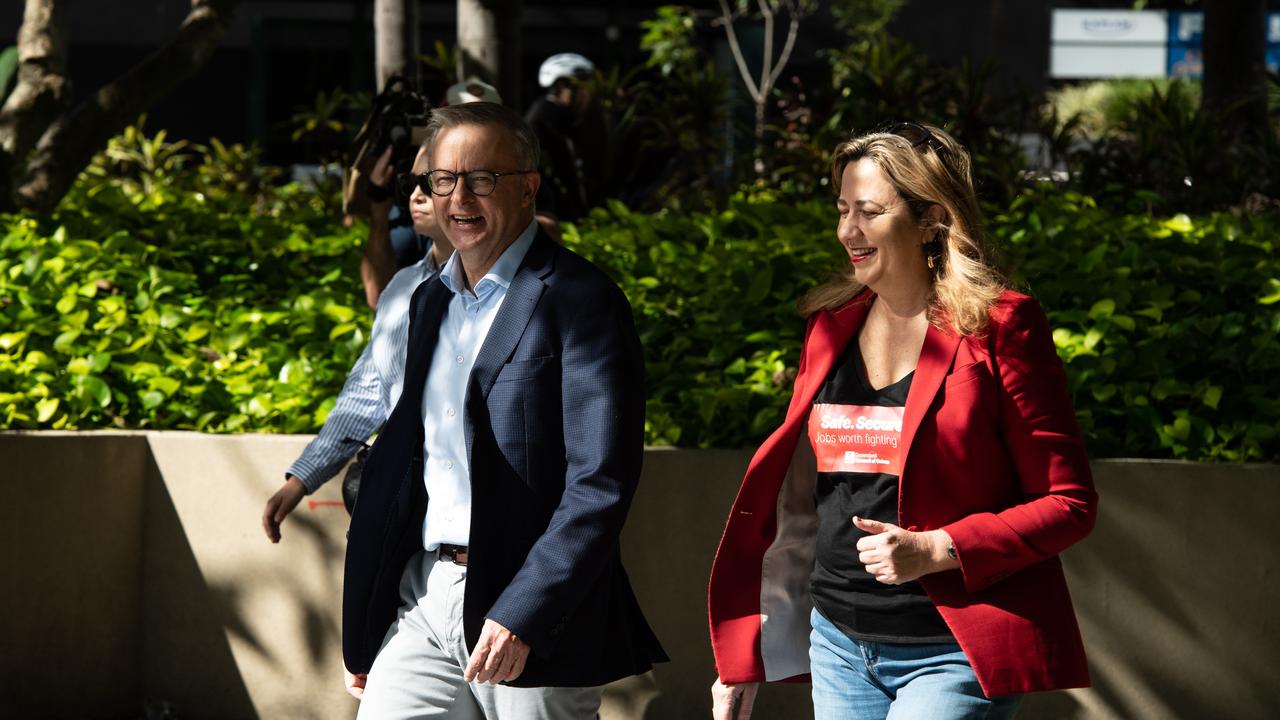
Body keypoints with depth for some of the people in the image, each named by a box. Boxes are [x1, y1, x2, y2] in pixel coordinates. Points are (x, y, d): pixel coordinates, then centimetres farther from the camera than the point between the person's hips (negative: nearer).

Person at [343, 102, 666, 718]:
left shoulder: (578, 301, -9)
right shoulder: (431, 301, 15)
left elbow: (600, 483, -16)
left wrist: (520, 616, -22)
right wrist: (361, 634, 17)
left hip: (533, 623, -6)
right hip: (421, 605, 6)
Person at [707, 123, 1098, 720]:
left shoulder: (998, 329, -7)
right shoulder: (832, 324, 11)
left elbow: (1068, 503, -7)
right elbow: (793, 499, 18)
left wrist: (935, 551, -18)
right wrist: (741, 654, 17)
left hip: (954, 655, -6)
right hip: (839, 646, 6)